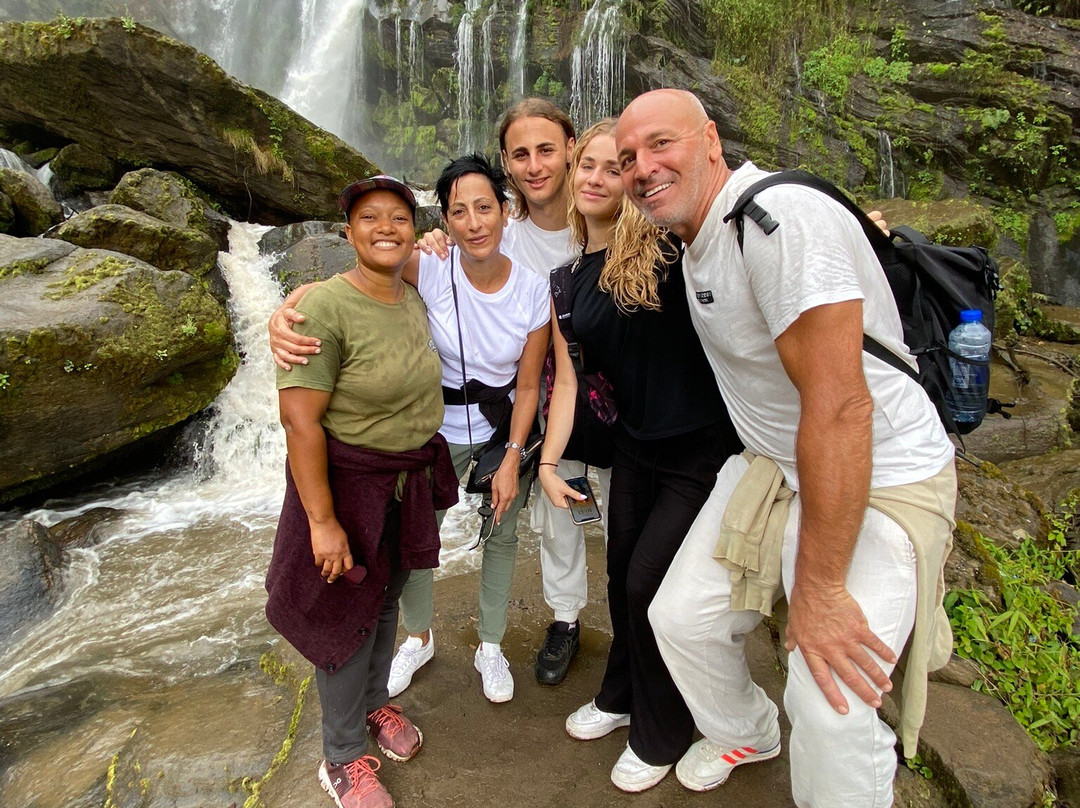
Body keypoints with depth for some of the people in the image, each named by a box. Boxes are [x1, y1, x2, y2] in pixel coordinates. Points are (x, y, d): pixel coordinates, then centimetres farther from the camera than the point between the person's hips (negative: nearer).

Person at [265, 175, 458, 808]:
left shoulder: (415, 301, 1)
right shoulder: (326, 307, -22)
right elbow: (300, 420, -23)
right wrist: (321, 521, -22)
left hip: (411, 482, 7)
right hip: (348, 482, -6)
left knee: (387, 597, 22)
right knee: (346, 612, 7)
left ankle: (375, 702, 48)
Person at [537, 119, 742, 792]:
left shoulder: (664, 244, -14)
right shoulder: (570, 278, 3)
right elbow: (569, 377, 5)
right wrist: (548, 461, 2)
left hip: (701, 451, -5)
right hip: (635, 446, 6)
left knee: (650, 584, 1)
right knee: (623, 574, 16)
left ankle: (662, 736, 28)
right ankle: (622, 698, 45)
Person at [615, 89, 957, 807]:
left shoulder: (780, 217, -26)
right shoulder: (695, 234, 5)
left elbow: (839, 404, -30)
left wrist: (819, 587, -25)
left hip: (879, 480, -8)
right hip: (772, 469, 8)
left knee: (833, 710, -19)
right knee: (680, 618, 9)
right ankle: (745, 734, 39)